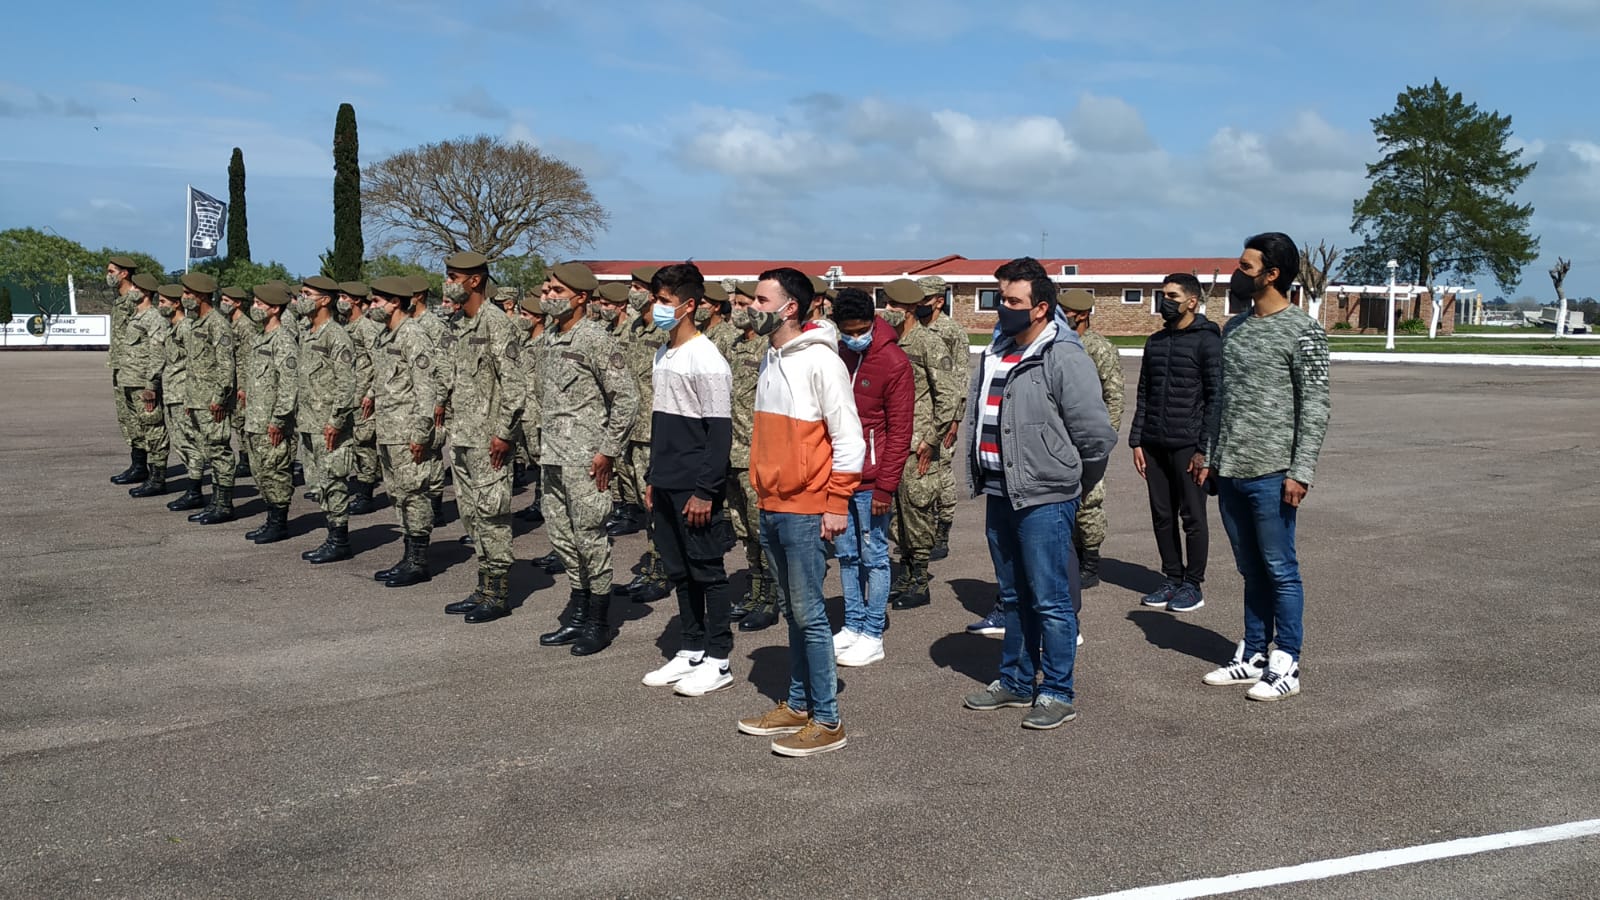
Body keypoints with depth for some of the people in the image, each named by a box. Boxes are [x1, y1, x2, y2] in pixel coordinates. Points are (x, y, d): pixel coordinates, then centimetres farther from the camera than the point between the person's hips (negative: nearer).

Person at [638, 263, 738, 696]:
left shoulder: (706, 360, -14)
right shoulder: (663, 355, 13)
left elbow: (720, 432, -17)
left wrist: (705, 491, -19)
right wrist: (652, 478, 18)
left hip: (695, 488, -9)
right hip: (665, 485, 9)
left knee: (706, 570, 0)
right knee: (679, 570, 14)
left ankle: (718, 660, 9)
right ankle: (691, 651, 24)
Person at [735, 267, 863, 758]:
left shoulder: (821, 361, -14)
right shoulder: (771, 359, 12)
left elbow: (849, 438, -15)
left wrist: (837, 505, -16)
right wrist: (762, 492, 17)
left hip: (806, 511, -8)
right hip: (772, 507, 8)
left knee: (809, 614, -3)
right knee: (791, 610, 15)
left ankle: (827, 721, 6)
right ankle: (797, 706, 26)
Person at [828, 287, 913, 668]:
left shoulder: (894, 361, -11)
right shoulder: (833, 356, 6)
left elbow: (900, 431, -12)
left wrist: (886, 486, -14)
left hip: (871, 480, -6)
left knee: (874, 556, 2)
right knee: (846, 554, 13)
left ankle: (873, 636, 11)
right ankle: (853, 625, 25)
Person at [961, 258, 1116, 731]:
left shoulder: (1064, 359, -15)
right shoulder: (996, 355, 12)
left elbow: (1096, 433, -17)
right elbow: (977, 421, 22)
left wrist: (1074, 483, -4)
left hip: (1044, 499, -8)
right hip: (999, 495, 9)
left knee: (1050, 600, -1)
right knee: (1014, 597, 18)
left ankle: (1057, 693, 10)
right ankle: (1016, 681, 30)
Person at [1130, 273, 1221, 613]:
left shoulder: (1207, 341, -6)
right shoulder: (1155, 342, 13)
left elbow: (1215, 397, -8)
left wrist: (1206, 448, -13)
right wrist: (1137, 441, 9)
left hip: (1188, 446, -6)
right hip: (1154, 445, 6)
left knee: (1193, 517, 3)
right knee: (1162, 516, 11)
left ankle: (1193, 585, 12)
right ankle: (1172, 578, 22)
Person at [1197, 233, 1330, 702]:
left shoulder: (1302, 331, -9)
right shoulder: (1234, 327, 13)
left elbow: (1315, 409, -11)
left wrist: (1300, 472, -17)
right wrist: (1209, 454, 16)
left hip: (1271, 475, -7)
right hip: (1230, 472, 7)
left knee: (1280, 571, 1)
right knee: (1252, 571, 15)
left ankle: (1285, 666, 10)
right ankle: (1253, 657, 23)